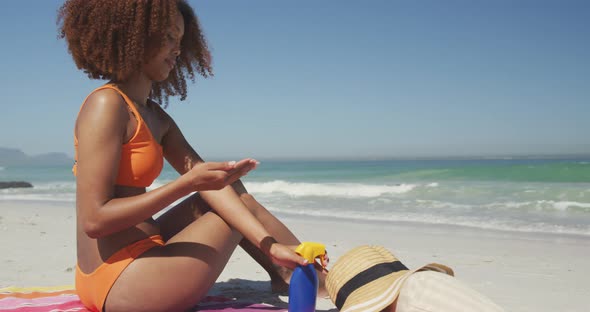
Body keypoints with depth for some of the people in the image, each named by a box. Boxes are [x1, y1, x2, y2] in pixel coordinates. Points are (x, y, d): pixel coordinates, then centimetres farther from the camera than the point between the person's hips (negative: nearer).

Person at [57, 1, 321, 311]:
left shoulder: (156, 119, 11)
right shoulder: (106, 105, -15)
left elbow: (207, 184, 1)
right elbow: (94, 220, -21)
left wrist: (270, 245, -9)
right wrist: (187, 183, -26)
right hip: (122, 286, -8)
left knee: (224, 187, 15)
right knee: (241, 201, 6)